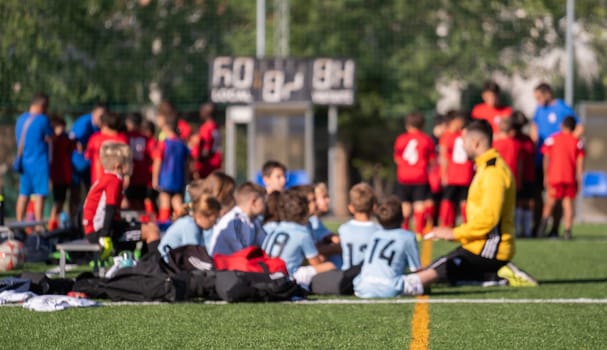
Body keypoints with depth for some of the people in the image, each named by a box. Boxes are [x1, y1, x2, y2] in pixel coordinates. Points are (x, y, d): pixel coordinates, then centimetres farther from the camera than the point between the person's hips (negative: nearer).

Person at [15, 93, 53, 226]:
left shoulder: (20, 119, 11)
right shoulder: (42, 120, -12)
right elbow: (50, 140, -4)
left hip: (24, 163, 7)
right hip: (39, 162, -7)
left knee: (23, 194, 9)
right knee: (39, 194, -5)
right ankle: (38, 226, -8)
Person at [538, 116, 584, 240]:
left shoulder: (551, 139, 5)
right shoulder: (577, 142, 6)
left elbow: (546, 159, 3)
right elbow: (580, 162, 2)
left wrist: (546, 177, 7)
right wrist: (578, 178, 6)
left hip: (555, 176, -1)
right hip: (571, 177, 1)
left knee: (550, 201, 10)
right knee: (568, 203, 5)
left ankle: (545, 219, -14)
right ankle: (567, 230, -3)